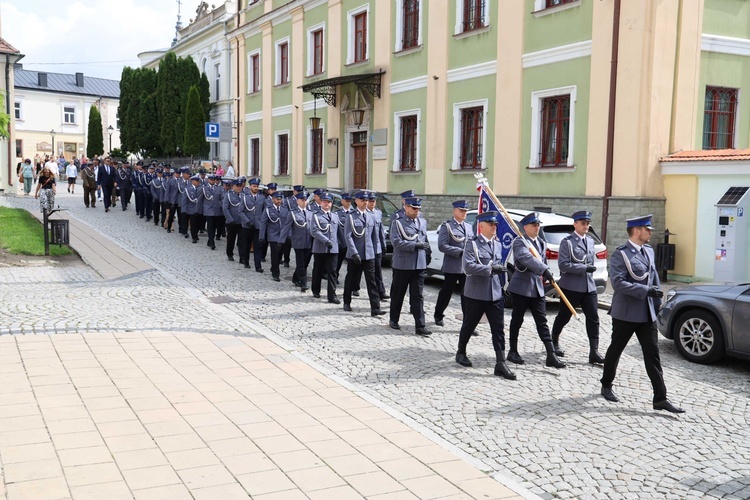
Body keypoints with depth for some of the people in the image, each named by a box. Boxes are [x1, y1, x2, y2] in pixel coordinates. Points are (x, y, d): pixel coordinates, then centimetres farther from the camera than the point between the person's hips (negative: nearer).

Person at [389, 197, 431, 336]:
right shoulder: (397, 223, -5)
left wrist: (427, 253, 16)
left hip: (420, 266, 4)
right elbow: (397, 242, -16)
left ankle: (420, 326, -1)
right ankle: (394, 320, 26)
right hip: (402, 265, -3)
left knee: (418, 296, 0)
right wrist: (416, 245, -20)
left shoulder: (423, 222, 12)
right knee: (397, 294, 10)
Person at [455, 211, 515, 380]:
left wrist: (502, 284, 20)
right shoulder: (472, 244, -10)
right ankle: (461, 353, 33)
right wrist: (490, 268, -24)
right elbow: (468, 266, -22)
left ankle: (500, 364, 1)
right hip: (476, 294, -5)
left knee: (498, 329, 0)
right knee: (469, 326, 11)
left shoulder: (498, 244, 10)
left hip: (495, 294, 5)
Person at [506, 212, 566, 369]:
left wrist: (544, 276, 10)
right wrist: (545, 270, -40)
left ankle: (551, 355, 0)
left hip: (537, 287, 6)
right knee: (517, 320, 5)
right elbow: (527, 258, -30)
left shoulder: (541, 243, 14)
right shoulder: (519, 242, -11)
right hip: (521, 286, -6)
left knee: (542, 321, 3)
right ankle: (513, 352, 18)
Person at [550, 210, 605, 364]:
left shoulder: (590, 241, 13)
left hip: (589, 286, 6)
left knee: (593, 318, -3)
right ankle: (554, 343, 29)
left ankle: (594, 352, -2)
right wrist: (584, 268, -20)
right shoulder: (567, 242, -9)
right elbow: (563, 265, -17)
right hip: (571, 287, -6)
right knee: (564, 317, 8)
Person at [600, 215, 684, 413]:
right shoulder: (620, 254, -13)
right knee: (615, 350, 10)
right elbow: (618, 283, -23)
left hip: (647, 313, 6)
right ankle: (606, 386, 29)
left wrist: (657, 300, 14)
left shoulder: (649, 251, 10)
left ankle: (660, 399, 3)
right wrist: (646, 291, -25)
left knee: (652, 354, 3)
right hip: (626, 313, -6)